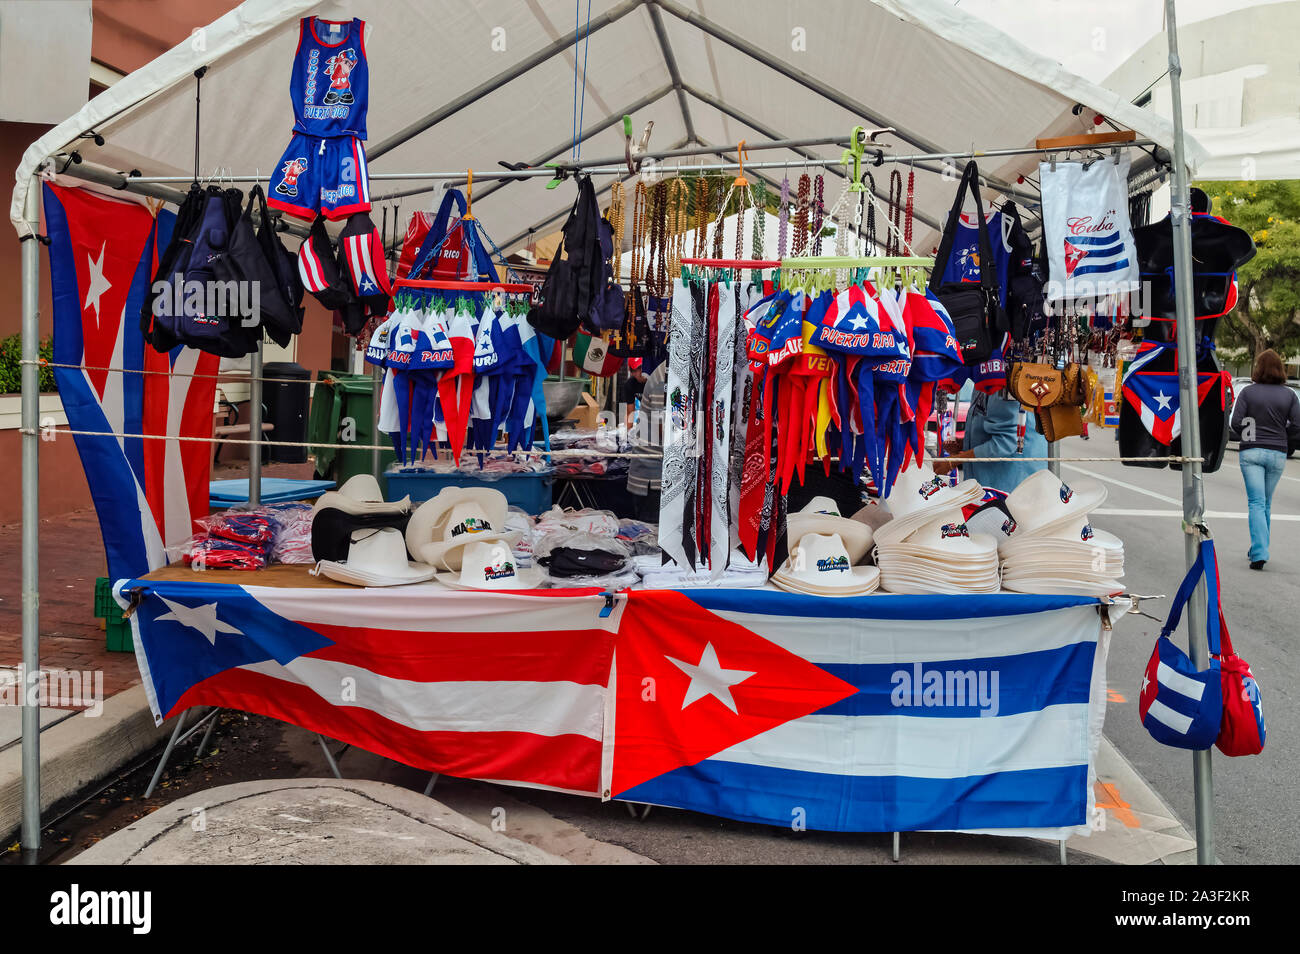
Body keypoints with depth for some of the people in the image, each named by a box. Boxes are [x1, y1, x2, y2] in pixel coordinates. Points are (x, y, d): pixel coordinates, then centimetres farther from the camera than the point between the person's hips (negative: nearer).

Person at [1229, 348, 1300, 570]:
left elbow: (1236, 423, -9)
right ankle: (1258, 549, 26)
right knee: (1266, 503, 16)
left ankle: (1259, 553, -16)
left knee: (1257, 502, -4)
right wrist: (1279, 435, 17)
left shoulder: (1247, 392, -5)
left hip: (1251, 452, -2)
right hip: (1277, 453, 3)